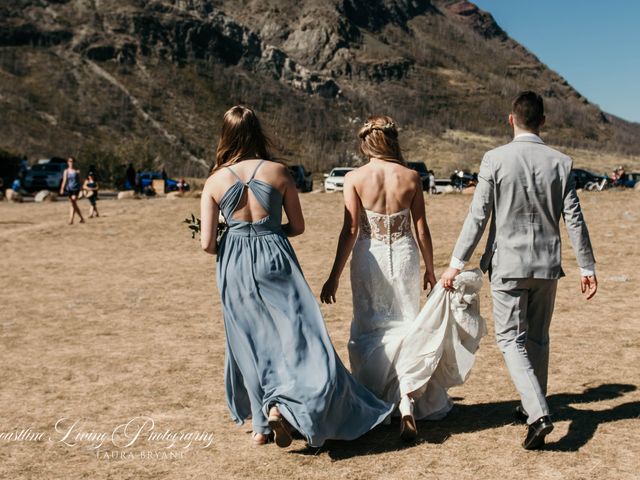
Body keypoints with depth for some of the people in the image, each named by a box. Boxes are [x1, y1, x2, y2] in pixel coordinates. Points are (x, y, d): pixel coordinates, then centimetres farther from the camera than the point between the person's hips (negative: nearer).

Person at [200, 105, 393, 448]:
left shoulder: (215, 182, -3)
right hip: (275, 261, -2)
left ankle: (261, 424, 24)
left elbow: (207, 243, -4)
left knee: (251, 344, 14)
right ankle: (282, 404, -18)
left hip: (234, 266, 2)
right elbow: (298, 226, 2)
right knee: (298, 336, 4)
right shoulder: (278, 172, -5)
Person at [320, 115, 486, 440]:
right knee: (406, 328, 11)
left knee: (368, 328, 13)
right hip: (404, 256, 1)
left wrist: (334, 276, -3)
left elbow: (350, 231, -9)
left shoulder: (354, 178, -6)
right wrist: (430, 269, 14)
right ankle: (407, 403, -1)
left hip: (369, 258, -1)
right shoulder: (411, 178, -1)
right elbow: (421, 230, 2)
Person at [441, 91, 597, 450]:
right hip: (547, 266, 4)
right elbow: (574, 220, 0)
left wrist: (457, 263, -4)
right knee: (538, 338, 18)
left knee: (512, 339, 2)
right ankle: (533, 406, 31)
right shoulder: (561, 162, -1)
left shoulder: (495, 159, -10)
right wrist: (587, 267, 8)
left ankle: (538, 414, -13)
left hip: (508, 264, -3)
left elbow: (478, 216, -11)